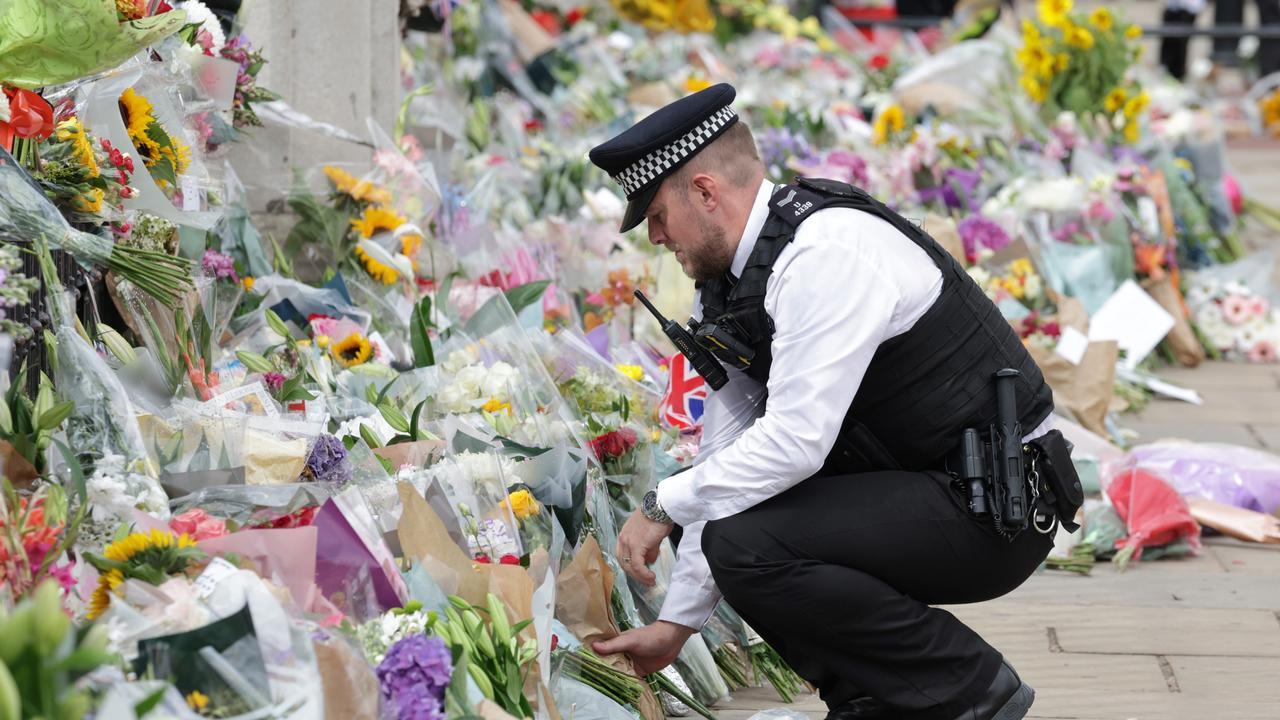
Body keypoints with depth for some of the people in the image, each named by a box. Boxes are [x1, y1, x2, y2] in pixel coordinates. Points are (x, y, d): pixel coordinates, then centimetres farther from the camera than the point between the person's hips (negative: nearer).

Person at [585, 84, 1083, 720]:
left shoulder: (830, 251, -22)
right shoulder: (725, 288, 7)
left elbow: (796, 440, -28)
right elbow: (726, 456, 11)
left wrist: (663, 507, -15)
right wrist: (676, 624, 11)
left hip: (993, 511, -10)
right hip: (915, 485, 10)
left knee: (746, 543, -23)